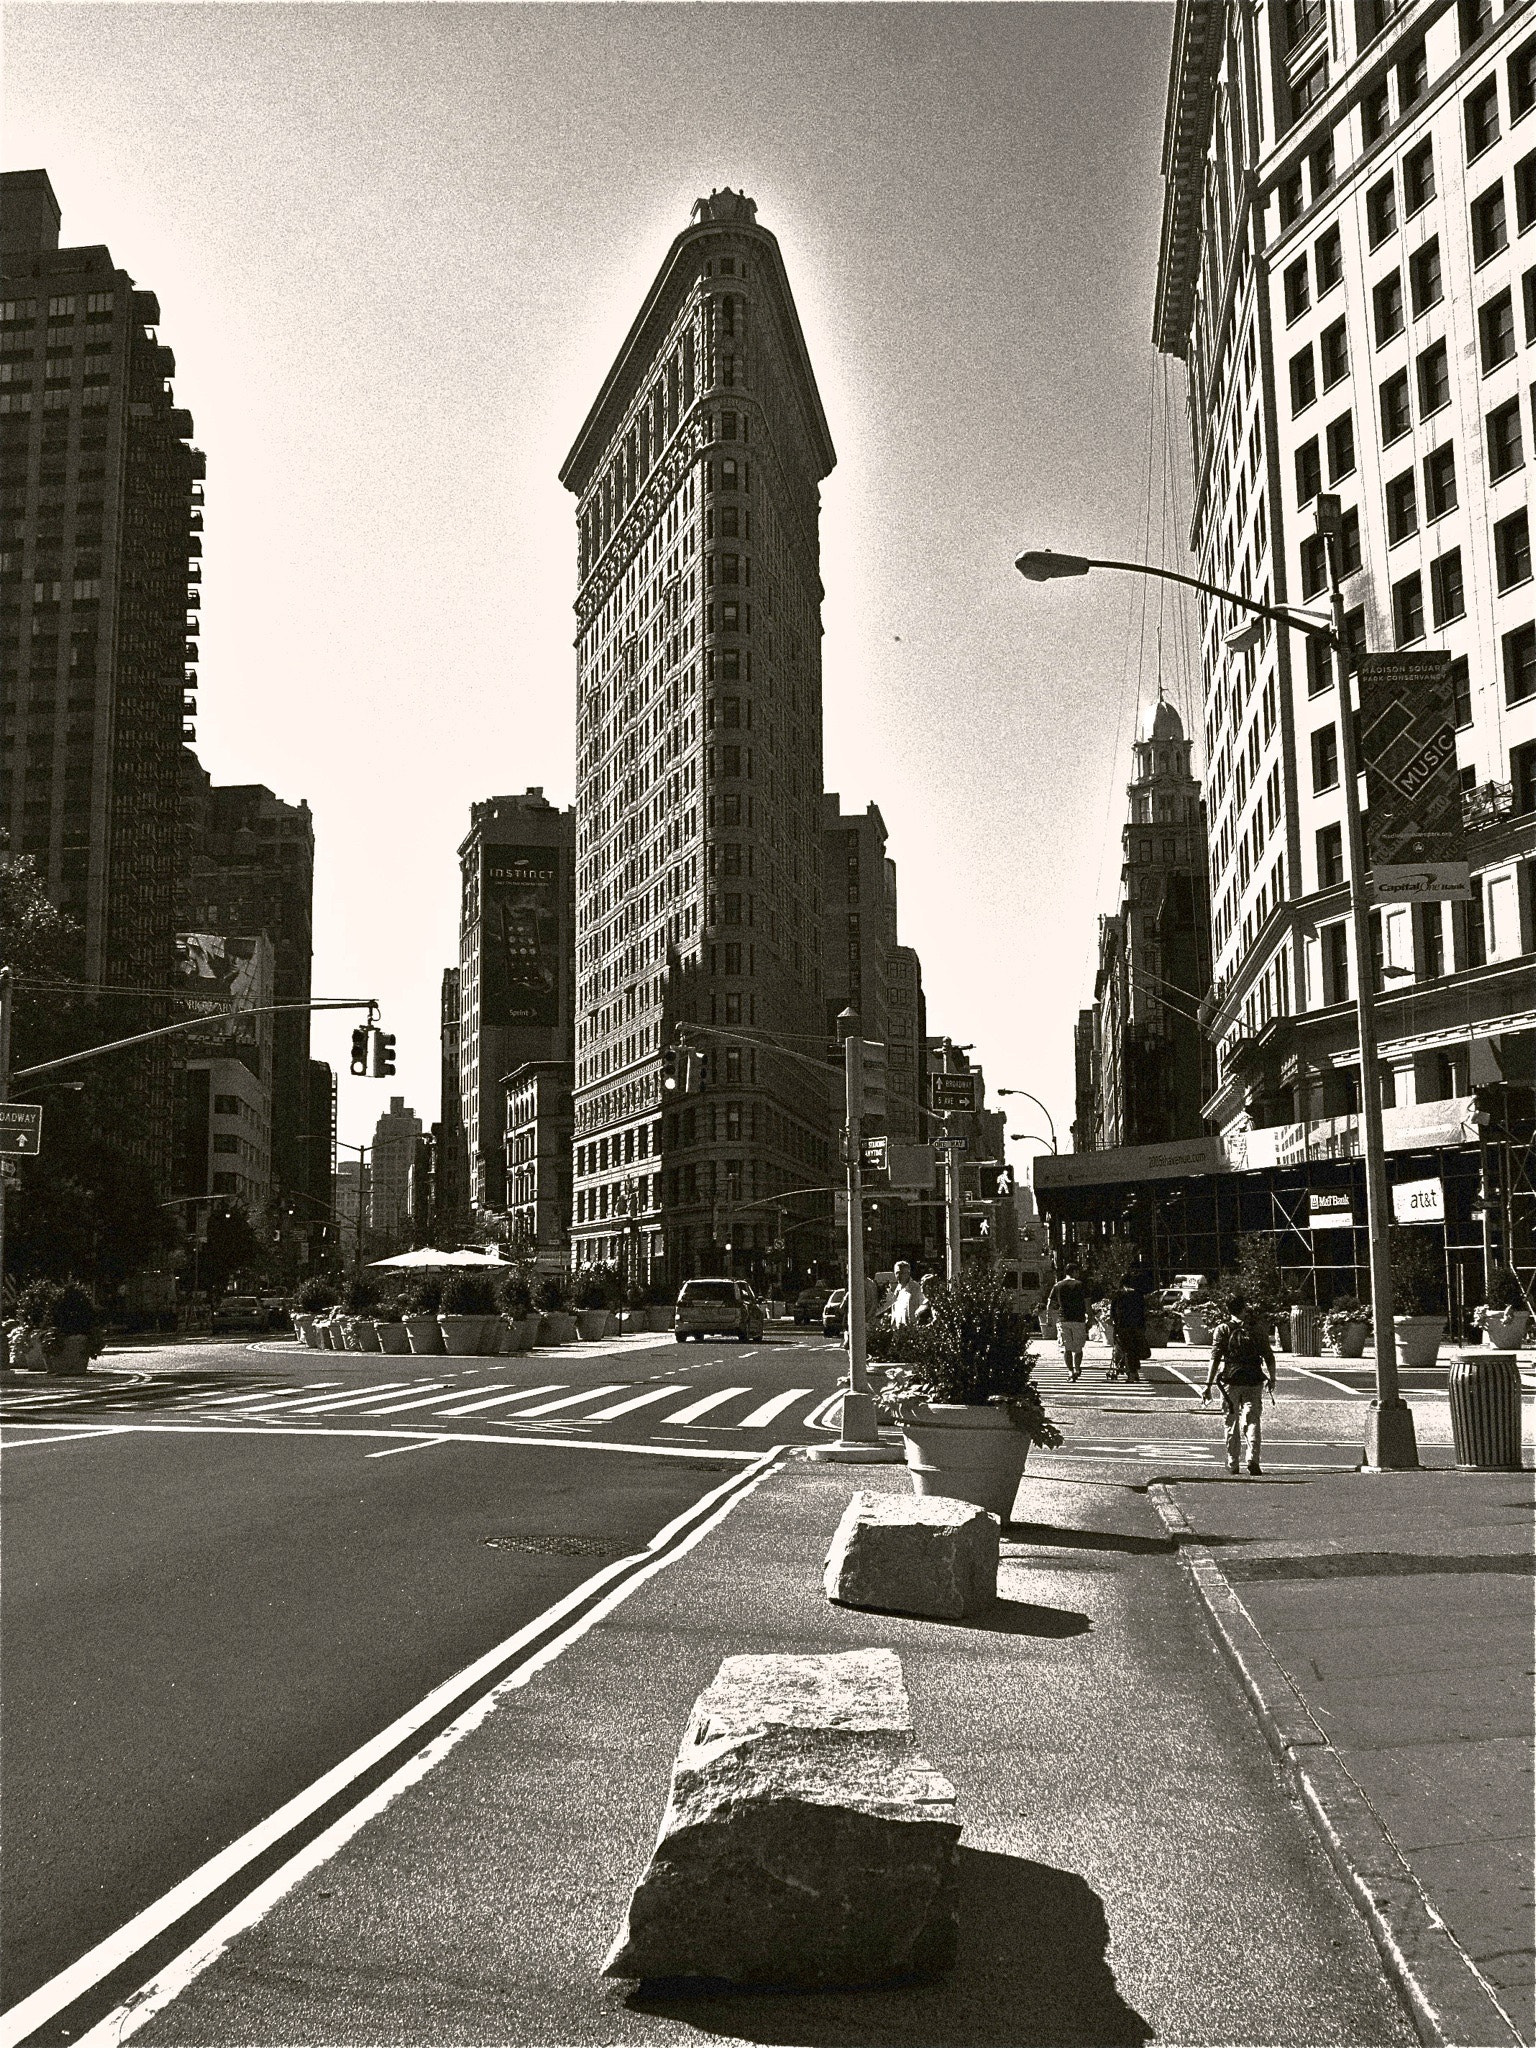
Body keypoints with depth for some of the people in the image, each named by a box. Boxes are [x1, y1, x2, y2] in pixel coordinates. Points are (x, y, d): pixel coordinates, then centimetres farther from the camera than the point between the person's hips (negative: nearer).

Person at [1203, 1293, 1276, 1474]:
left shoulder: (1223, 1329, -1)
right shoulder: (1258, 1328, 3)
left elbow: (1215, 1358, -7)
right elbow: (1268, 1357, 2)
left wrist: (1209, 1385, -8)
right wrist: (1272, 1380, 13)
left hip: (1230, 1380, 0)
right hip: (1254, 1382, 0)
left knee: (1232, 1423, 10)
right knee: (1252, 1420, 2)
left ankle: (1232, 1465, 13)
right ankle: (1253, 1459, -17)